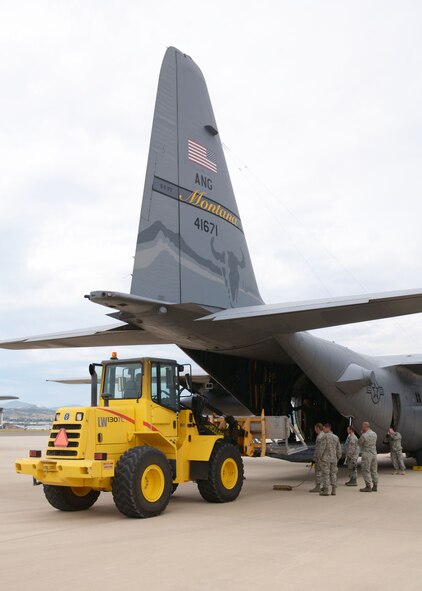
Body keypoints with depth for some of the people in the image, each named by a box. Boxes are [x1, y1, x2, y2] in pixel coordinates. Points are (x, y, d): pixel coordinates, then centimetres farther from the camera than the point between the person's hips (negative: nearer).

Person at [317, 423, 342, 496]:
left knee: (325, 474, -3)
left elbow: (322, 448, -14)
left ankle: (325, 491, -3)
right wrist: (338, 458, 20)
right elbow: (339, 450, 11)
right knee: (333, 474, 9)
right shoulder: (336, 437, 9)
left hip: (326, 458, -6)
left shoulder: (325, 436, -10)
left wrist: (319, 457, -6)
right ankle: (333, 491, 10)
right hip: (334, 459, 6)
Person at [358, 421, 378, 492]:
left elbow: (359, 443, -4)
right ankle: (375, 486, 17)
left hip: (367, 454, -7)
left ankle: (368, 486, -1)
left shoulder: (364, 435, -18)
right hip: (374, 453, 7)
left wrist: (362, 434, 0)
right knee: (374, 470, 13)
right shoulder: (374, 434, 3)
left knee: (366, 471, 0)